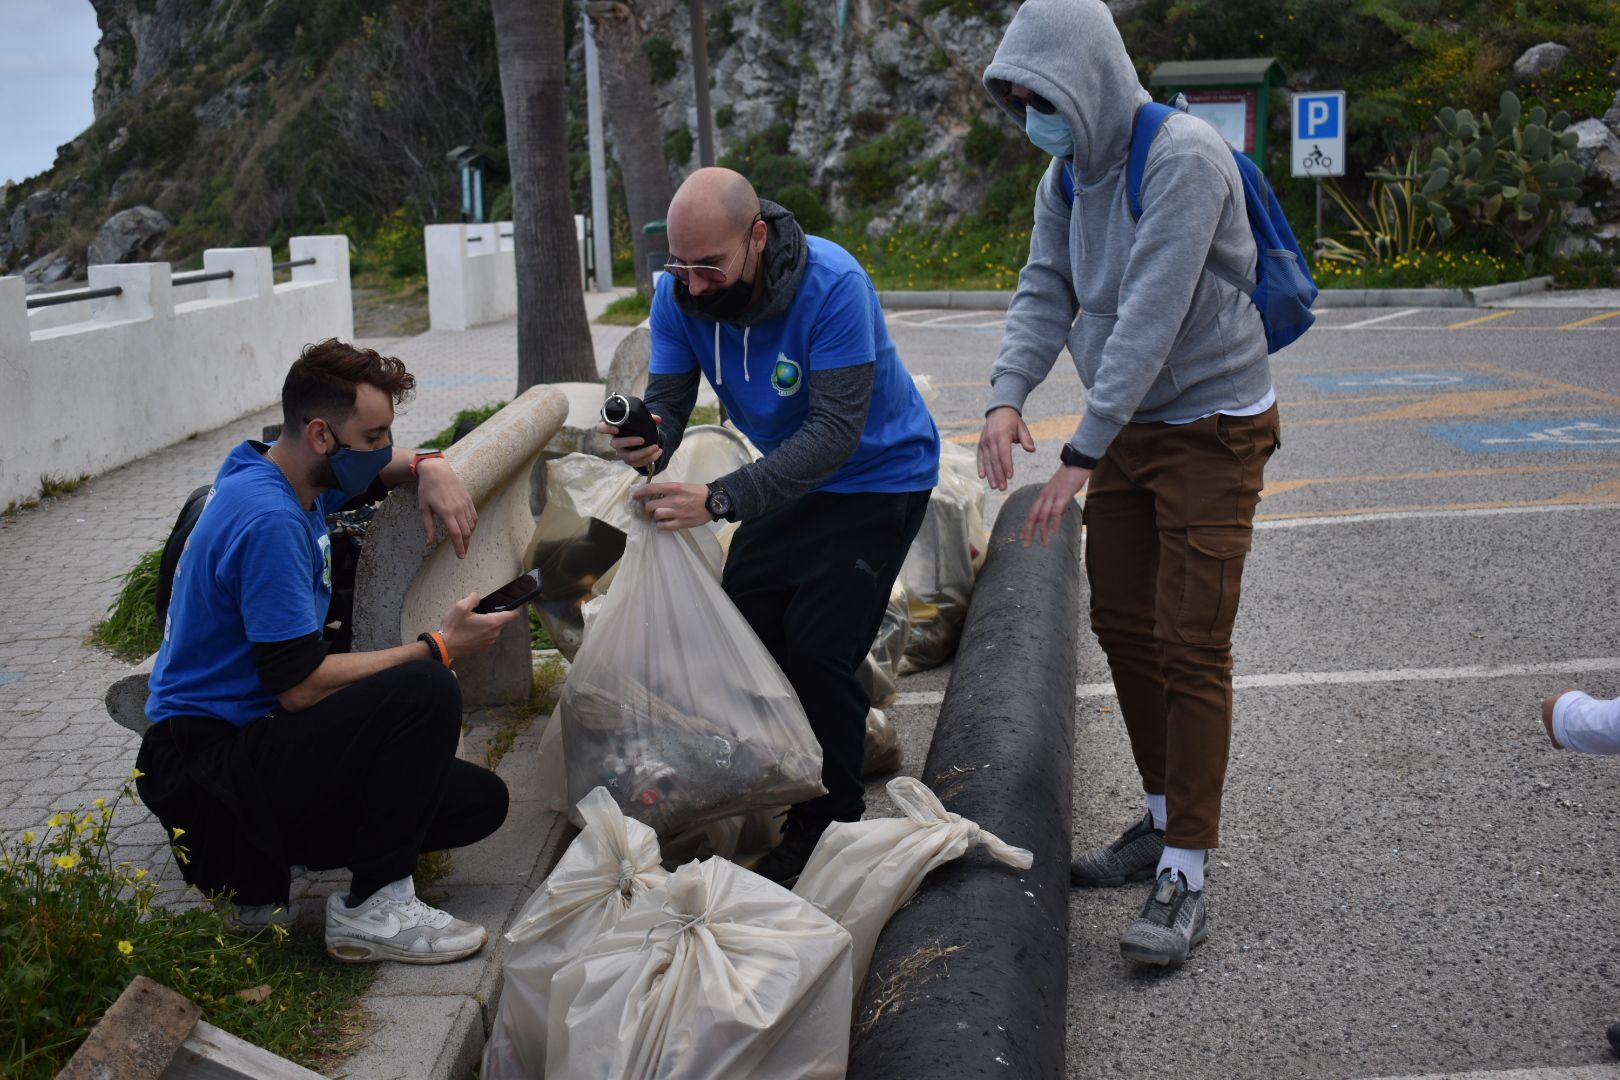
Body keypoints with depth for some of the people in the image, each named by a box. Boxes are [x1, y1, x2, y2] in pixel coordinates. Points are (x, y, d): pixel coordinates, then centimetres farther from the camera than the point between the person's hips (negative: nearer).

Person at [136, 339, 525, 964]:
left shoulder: (291, 478, 7)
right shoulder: (269, 519, -23)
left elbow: (378, 468, 29)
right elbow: (301, 685, -26)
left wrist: (428, 468, 4)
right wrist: (437, 648, -18)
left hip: (254, 732, 10)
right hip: (209, 760, -10)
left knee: (481, 802, 3)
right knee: (425, 693, -31)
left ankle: (252, 866, 9)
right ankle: (371, 909, -17)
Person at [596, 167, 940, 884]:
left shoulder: (832, 285, -32)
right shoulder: (681, 294, -14)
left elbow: (836, 432, -37)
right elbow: (668, 401, -16)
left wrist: (720, 500, -47)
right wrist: (648, 442, -42)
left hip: (878, 476, -6)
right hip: (791, 478, 6)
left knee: (818, 647, -16)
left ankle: (827, 827, 1)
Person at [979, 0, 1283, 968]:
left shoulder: (1184, 156, -22)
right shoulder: (1066, 177, 5)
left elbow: (1150, 318, -28)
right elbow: (1045, 295, 1)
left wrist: (1081, 454, -31)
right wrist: (1007, 396, -18)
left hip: (1211, 426, -8)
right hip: (1126, 427, 8)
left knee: (1192, 646, -8)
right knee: (1122, 626, 13)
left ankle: (1184, 876, -3)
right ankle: (1165, 821, 28)